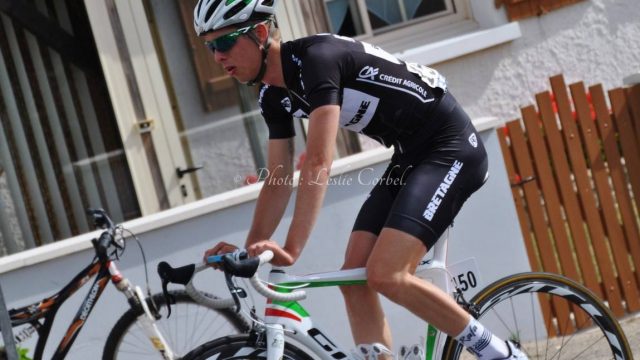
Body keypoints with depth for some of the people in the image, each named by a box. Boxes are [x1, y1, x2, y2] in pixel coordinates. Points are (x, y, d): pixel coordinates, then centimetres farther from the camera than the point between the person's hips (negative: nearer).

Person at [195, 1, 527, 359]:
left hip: (450, 147, -10)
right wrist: (251, 248, -3)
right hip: (409, 158, 10)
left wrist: (292, 249, -37)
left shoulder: (316, 57, -24)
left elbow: (318, 164, -32)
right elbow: (279, 180, 9)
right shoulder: (274, 96, 5)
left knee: (385, 275, -20)